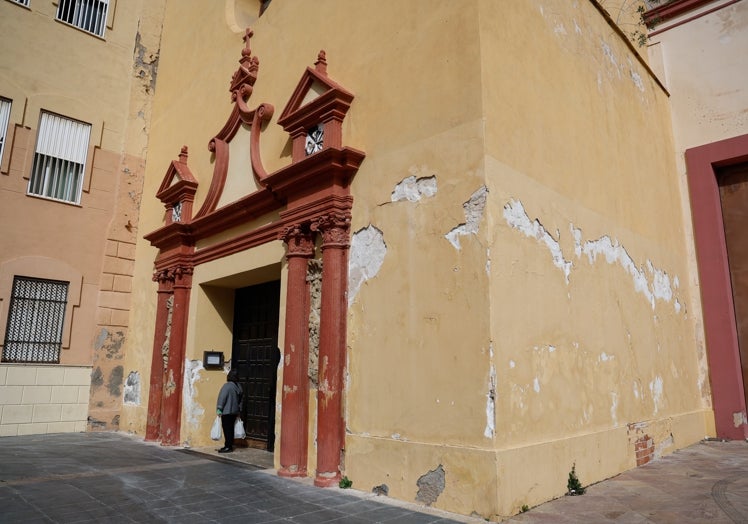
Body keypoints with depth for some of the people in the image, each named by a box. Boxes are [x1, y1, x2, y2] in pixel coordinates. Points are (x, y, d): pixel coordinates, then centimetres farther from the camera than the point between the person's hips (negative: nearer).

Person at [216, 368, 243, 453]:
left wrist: (219, 408, -16)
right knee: (230, 428, 13)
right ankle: (230, 446, 18)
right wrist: (239, 410, 22)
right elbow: (240, 400, 16)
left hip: (226, 411, -7)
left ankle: (228, 447, -3)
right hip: (235, 411, 7)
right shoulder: (238, 387, 10)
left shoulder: (227, 386, -13)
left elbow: (222, 397, -18)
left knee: (227, 429, -3)